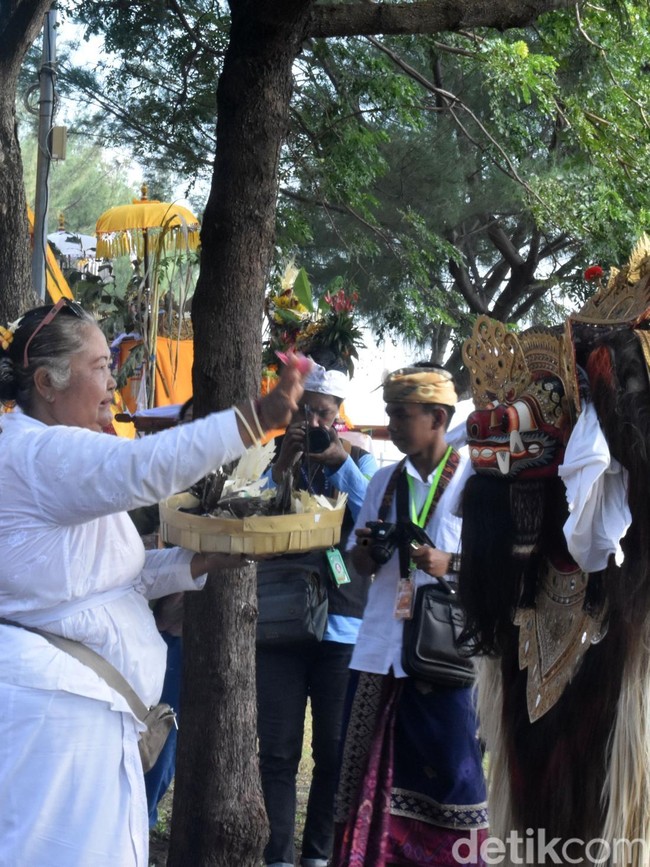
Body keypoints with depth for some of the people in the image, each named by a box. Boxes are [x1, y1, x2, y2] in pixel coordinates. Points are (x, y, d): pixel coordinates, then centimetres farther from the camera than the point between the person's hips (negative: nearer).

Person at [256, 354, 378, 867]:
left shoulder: (358, 463, 7)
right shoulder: (279, 463, 9)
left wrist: (340, 460, -19)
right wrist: (284, 465, -15)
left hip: (341, 624, -1)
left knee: (335, 749, 5)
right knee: (278, 748, -1)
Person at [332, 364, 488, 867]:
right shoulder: (385, 481, 13)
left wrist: (450, 564, -21)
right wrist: (367, 547, -4)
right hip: (380, 651, 5)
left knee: (447, 767, -3)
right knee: (371, 768, 7)